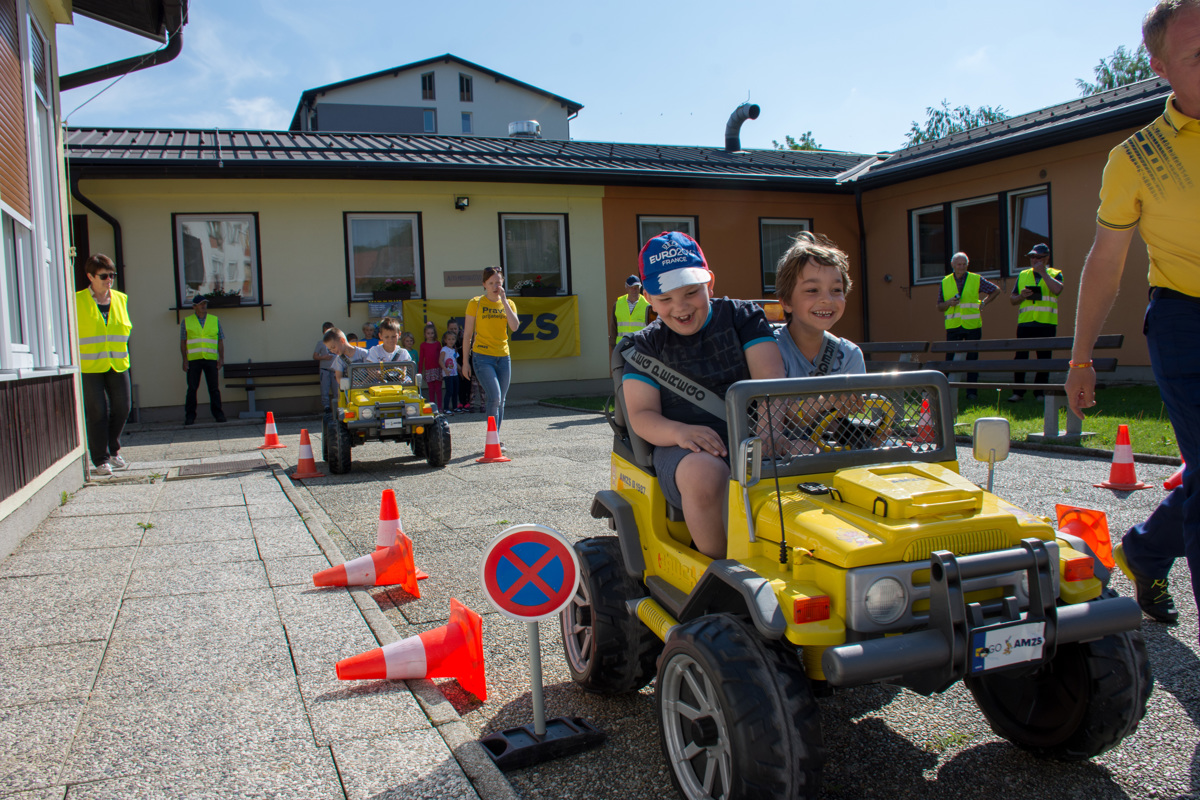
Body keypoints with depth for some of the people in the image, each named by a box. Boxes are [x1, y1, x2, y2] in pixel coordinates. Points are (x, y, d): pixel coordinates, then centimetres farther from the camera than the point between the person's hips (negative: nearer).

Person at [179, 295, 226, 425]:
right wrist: (185, 359, 0)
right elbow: (183, 342, 9)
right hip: (193, 359, -1)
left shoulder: (215, 320, 13)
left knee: (214, 388, -1)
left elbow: (220, 341, 13)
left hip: (211, 359, 1)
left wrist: (221, 358, 4)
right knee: (192, 388, -1)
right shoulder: (186, 321, 10)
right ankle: (190, 416, 4)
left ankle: (218, 414, 4)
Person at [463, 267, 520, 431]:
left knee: (500, 401, 6)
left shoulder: (508, 304, 9)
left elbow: (514, 327, -9)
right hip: (482, 357, -4)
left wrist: (504, 302, -11)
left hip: (503, 357, 4)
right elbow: (468, 334, 2)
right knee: (494, 398, -18)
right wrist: (465, 361, 0)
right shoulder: (475, 303, 0)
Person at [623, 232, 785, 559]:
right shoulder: (646, 345, 11)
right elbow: (640, 415, 1)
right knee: (705, 473, -37)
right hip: (686, 449, -1)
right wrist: (680, 432, -22)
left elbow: (771, 381, -2)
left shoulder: (742, 317, 11)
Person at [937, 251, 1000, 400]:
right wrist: (949, 303, -10)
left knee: (972, 359, 1)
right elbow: (939, 307, 10)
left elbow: (996, 290, 16)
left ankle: (971, 392, 6)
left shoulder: (976, 279, 4)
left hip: (972, 326, -1)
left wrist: (984, 303, 5)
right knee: (950, 359, -2)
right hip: (953, 326, 1)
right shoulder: (945, 282, 8)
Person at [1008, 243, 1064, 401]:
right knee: (1020, 357, -4)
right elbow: (1012, 299, 17)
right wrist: (1022, 296, -4)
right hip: (1025, 323, 2)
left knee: (1044, 358, 2)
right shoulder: (1023, 275, 16)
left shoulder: (1055, 274, 8)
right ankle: (1018, 392, 1)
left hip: (1047, 324, -2)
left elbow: (1057, 289, -15)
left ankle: (1040, 393, 10)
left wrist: (1043, 272, -10)